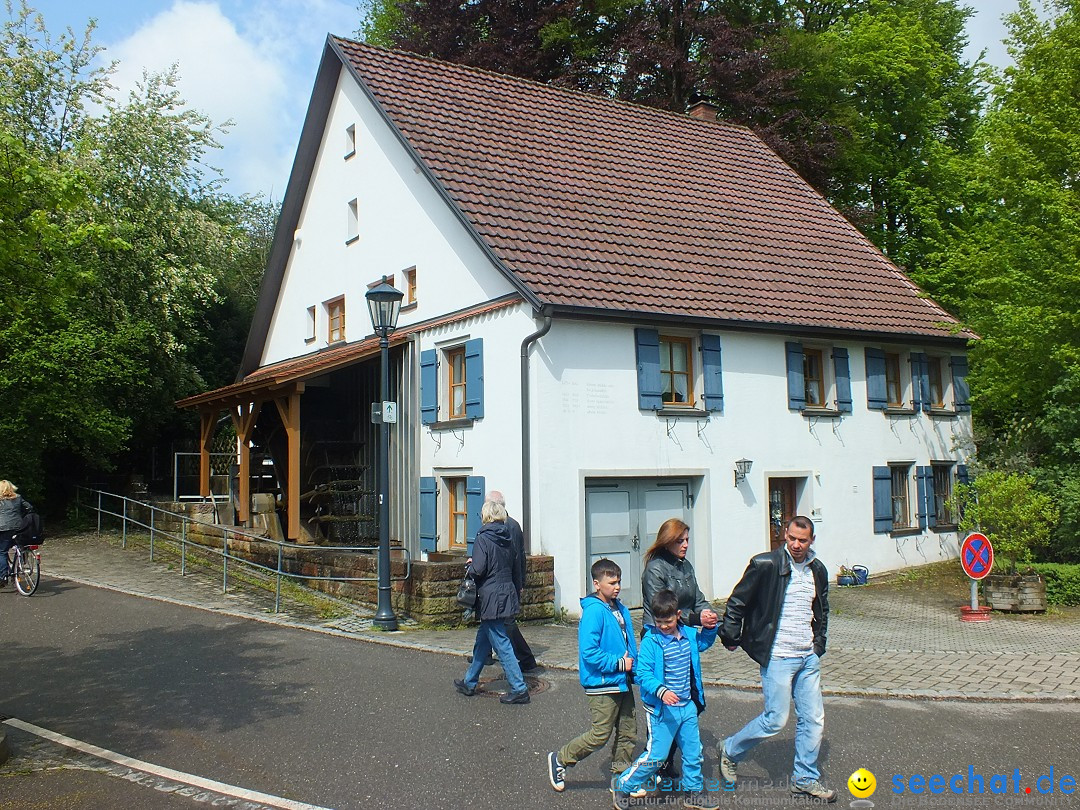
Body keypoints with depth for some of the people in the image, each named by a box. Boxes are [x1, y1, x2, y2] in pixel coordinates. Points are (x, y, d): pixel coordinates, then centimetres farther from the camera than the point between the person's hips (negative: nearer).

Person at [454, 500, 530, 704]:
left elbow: (478, 569, -20)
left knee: (501, 644, -4)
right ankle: (469, 683, 30)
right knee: (482, 640, 19)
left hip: (491, 598, -8)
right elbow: (515, 570, 13)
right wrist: (517, 592, 20)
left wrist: (470, 564, 1)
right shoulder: (507, 539, 8)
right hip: (507, 594, 8)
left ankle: (519, 689, -4)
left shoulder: (483, 538, -14)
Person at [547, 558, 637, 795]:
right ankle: (560, 760, 15)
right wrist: (617, 663, -19)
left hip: (622, 682, 8)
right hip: (602, 685, -8)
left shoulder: (621, 610, 8)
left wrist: (632, 665, 7)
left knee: (628, 733, 13)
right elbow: (589, 652, -23)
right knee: (600, 735, -3)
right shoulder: (593, 611, -18)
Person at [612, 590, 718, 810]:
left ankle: (694, 792, 34)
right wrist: (661, 691, -34)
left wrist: (710, 628, 6)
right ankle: (623, 786, 14)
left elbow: (704, 643, 26)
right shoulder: (650, 641, -16)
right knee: (655, 755, -3)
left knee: (693, 752, 15)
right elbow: (642, 673, -20)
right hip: (662, 709, -6)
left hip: (687, 705, 6)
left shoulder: (689, 635, 3)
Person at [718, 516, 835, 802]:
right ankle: (730, 751, 19)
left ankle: (806, 778, 24)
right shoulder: (765, 564, -12)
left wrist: (819, 642, 17)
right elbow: (737, 601, -5)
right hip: (778, 657, -6)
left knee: (813, 719, 8)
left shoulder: (818, 570, 8)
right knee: (776, 719, -4)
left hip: (809, 657, 6)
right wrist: (731, 636, -4)